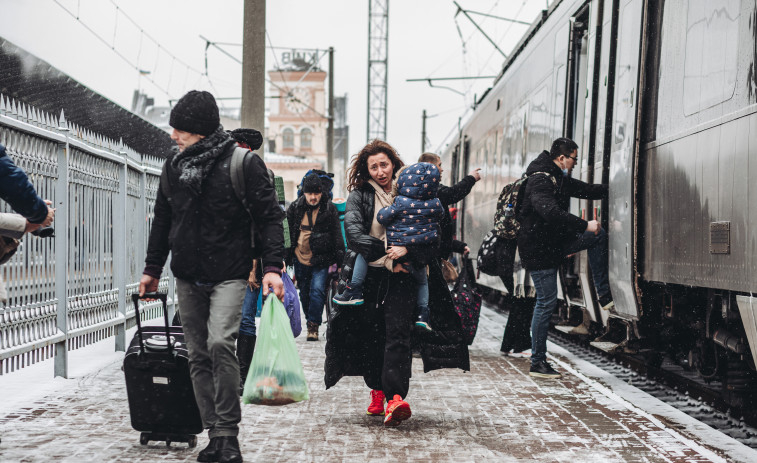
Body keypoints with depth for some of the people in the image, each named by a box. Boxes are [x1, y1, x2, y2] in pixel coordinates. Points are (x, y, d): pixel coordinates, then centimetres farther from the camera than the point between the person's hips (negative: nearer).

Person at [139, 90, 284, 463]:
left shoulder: (243, 163, -7)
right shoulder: (174, 166, 10)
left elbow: (270, 218, -8)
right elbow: (162, 220, 19)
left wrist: (272, 267, -18)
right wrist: (152, 269, 18)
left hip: (229, 275, -6)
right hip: (187, 278, 6)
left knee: (220, 343, -22)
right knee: (198, 356, 5)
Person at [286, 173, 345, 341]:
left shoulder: (329, 209, -3)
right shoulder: (294, 208, 0)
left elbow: (337, 235, 0)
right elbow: (287, 234, 6)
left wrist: (339, 260, -5)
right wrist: (285, 259, 3)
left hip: (321, 260, -3)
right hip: (300, 259, 3)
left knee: (317, 290, -15)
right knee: (304, 294, 13)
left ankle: (313, 326, -7)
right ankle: (311, 322, 29)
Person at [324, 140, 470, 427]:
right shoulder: (360, 195, 7)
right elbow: (352, 229, -9)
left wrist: (406, 249, -15)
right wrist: (385, 253, -20)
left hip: (402, 275, -1)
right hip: (369, 275, 1)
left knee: (398, 332, -15)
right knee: (370, 335, 3)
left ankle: (396, 398, -25)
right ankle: (377, 392, 19)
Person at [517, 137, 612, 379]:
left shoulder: (560, 179, 10)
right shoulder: (540, 181, -21)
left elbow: (587, 190, 22)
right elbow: (551, 213, -35)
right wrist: (585, 225, -33)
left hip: (555, 241, 9)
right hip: (538, 248, -9)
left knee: (598, 236, 7)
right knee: (547, 302, -7)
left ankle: (604, 295, 9)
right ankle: (537, 363, 0)